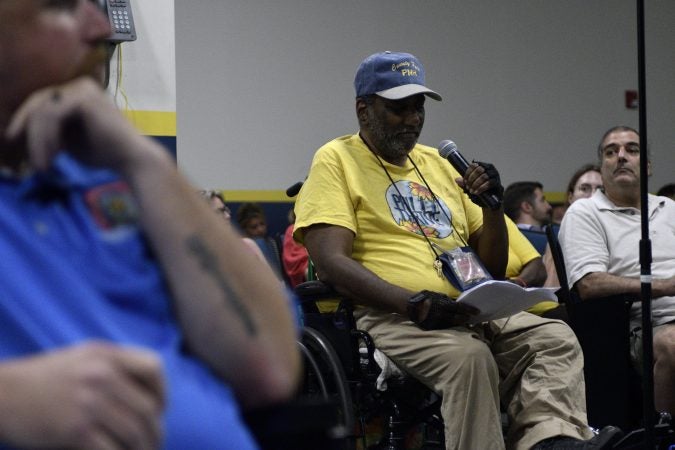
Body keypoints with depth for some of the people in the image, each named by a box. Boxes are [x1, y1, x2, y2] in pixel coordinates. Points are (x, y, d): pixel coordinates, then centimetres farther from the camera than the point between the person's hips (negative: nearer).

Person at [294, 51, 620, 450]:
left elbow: (493, 269, 25)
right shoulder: (336, 161, 4)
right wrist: (414, 303, -25)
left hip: (470, 311, 7)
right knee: (469, 355, -36)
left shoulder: (437, 163, 24)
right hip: (391, 316, -7)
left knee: (555, 338, -19)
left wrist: (493, 206, 5)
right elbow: (331, 263, -12)